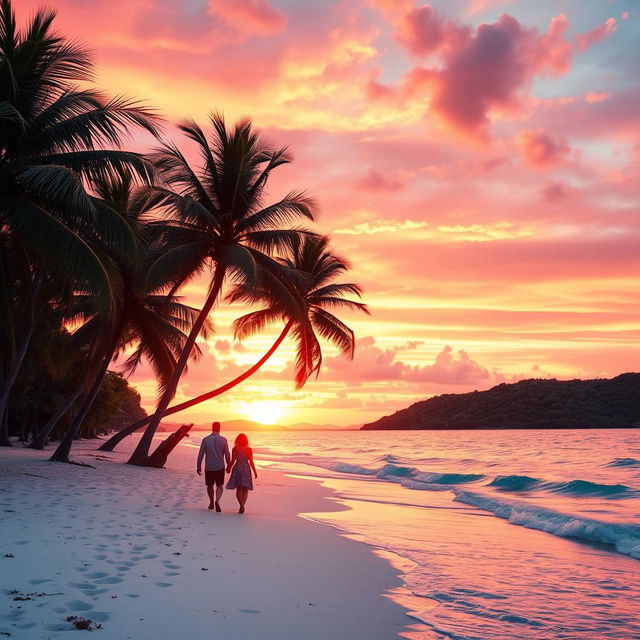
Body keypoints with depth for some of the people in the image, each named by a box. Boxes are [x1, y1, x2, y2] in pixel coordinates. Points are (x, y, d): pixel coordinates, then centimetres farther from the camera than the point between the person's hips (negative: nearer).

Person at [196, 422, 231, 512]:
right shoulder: (223, 440, -5)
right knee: (220, 486, 7)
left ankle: (211, 503, 30)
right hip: (220, 467, -1)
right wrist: (229, 466, 12)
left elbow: (201, 454, -4)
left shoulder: (205, 440, -5)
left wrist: (198, 466, 3)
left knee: (210, 485, 18)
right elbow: (227, 455, -1)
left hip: (208, 467, 1)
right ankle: (217, 501, -18)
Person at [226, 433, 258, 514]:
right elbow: (251, 462, -3)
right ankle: (242, 505, 3)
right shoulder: (249, 449, -2)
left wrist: (229, 468, 11)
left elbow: (233, 460, -5)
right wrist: (255, 472, 5)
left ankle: (242, 505, -15)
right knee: (245, 489, 12)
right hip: (246, 468, 1)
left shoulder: (235, 449, -5)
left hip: (238, 468, -1)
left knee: (239, 489, 4)